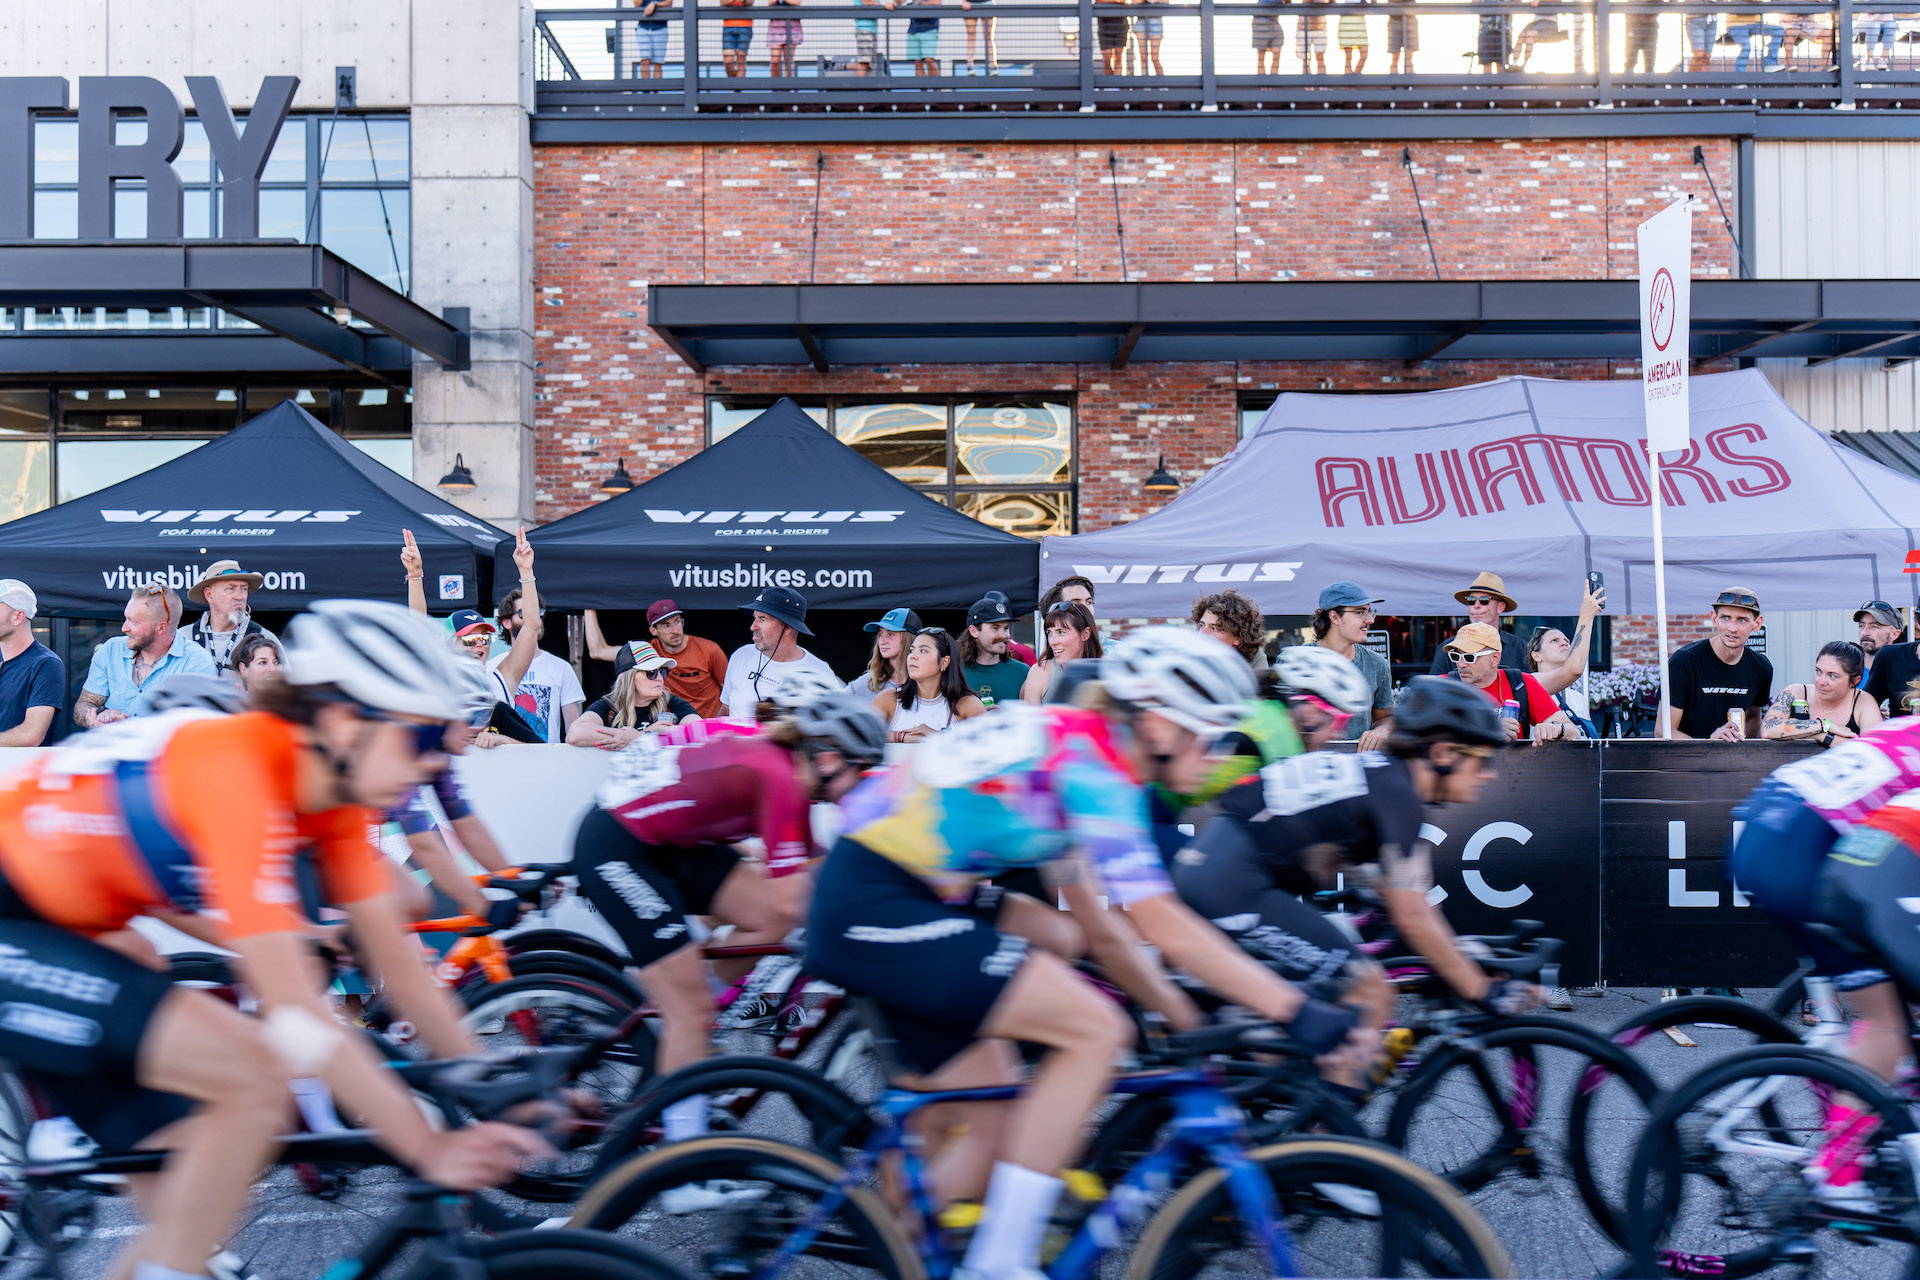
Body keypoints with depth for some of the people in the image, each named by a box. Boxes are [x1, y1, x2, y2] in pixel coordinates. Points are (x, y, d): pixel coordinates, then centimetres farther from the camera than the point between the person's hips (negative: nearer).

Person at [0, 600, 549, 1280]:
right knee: (255, 1077, -23)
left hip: (61, 926, 8)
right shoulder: (236, 771, -29)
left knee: (199, 1192, 5)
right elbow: (295, 1012, -32)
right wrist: (430, 1151, -29)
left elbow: (397, 961, 0)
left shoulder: (335, 786, -5)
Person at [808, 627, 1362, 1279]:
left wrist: (1190, 1022, 20)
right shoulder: (1094, 767, -12)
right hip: (876, 909, -10)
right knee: (1095, 1028, -12)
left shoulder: (1067, 744, 16)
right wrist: (1297, 1011, -15)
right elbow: (1164, 928, -18)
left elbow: (1103, 932, 20)